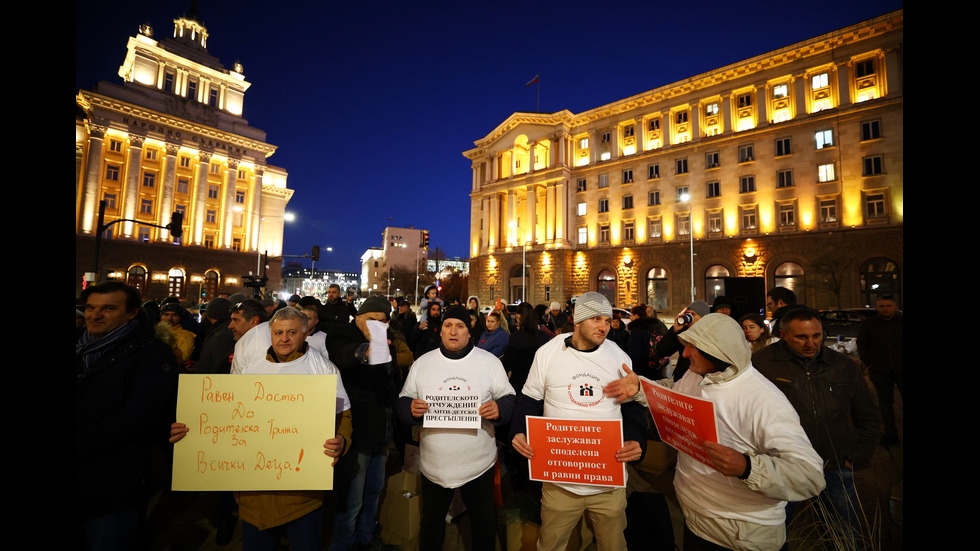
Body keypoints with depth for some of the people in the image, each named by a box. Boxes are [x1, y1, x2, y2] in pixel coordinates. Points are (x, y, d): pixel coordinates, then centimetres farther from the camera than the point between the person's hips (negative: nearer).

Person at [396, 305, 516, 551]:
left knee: (484, 525, 18)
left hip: (479, 466, -1)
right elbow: (402, 403, 5)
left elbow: (509, 399, 0)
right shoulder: (421, 363, -1)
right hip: (434, 465, 2)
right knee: (431, 522, 23)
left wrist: (500, 409, -22)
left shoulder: (490, 362, -5)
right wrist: (411, 409, -17)